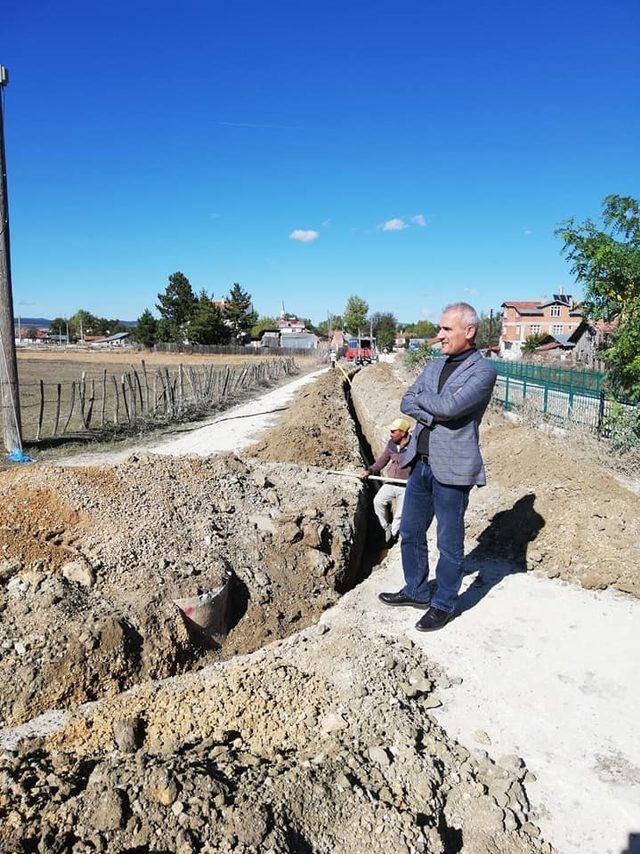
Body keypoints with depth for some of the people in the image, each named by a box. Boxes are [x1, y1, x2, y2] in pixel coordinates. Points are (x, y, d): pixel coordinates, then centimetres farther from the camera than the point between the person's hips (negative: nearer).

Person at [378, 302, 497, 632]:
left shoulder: (483, 371, -9)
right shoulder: (434, 366, 13)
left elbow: (450, 405, -23)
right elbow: (406, 403, 5)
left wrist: (421, 398, -5)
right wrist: (434, 416, -13)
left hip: (452, 468, -7)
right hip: (420, 462, 7)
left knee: (449, 543, 7)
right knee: (410, 531, 17)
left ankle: (444, 605, 25)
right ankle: (416, 591, 36)